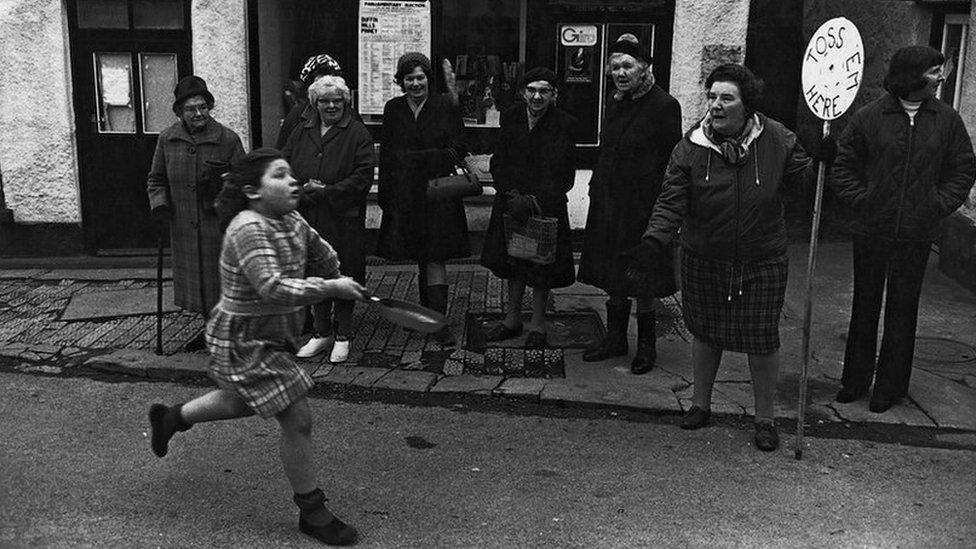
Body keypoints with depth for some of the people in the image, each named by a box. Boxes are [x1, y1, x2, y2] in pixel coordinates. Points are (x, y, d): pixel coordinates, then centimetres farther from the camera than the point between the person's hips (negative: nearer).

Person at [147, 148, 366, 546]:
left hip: (270, 337, 9)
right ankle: (311, 512, 10)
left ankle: (170, 417, 54)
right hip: (245, 341, -9)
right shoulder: (249, 229, -26)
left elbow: (324, 256, 18)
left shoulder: (292, 223, 0)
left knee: (242, 403, 31)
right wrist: (329, 288, -34)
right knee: (297, 420, -6)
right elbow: (273, 289, -37)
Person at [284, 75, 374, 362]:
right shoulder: (301, 132, 11)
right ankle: (322, 333, 25)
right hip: (307, 220, 4)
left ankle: (342, 336, 17)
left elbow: (363, 177, -10)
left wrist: (325, 193, -16)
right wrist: (303, 189, -10)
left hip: (344, 220, -4)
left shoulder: (357, 134, -3)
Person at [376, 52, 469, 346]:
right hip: (404, 195, 3)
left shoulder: (445, 107, 0)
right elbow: (385, 153, 9)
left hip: (437, 192, -3)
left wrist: (420, 159, -15)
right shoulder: (393, 109, 8)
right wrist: (385, 194, 3)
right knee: (421, 259, 10)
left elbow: (458, 150, -3)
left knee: (434, 258, -8)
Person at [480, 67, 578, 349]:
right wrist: (512, 195, -12)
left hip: (547, 206, -3)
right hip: (511, 203, 4)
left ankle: (538, 323, 19)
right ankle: (512, 319, 27)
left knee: (542, 265, 4)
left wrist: (535, 200, -20)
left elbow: (565, 177, -12)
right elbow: (498, 163, 2)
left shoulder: (564, 124, -11)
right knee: (512, 261, 13)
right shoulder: (510, 118, 0)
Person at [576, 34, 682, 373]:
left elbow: (671, 162, -13)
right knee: (612, 277, 13)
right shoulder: (615, 103, 10)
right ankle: (615, 338, 27)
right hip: (609, 204, 7)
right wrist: (596, 190, 11)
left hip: (643, 205, -7)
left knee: (640, 281, 3)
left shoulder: (663, 106, -12)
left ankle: (647, 345, 19)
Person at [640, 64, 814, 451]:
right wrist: (655, 239, -29)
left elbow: (804, 180, 3)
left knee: (762, 340, 3)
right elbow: (671, 202, -14)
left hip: (762, 262, 0)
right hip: (704, 260, 1)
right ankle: (701, 403, 36)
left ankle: (765, 418, 23)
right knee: (705, 333, 15)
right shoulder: (691, 147, -9)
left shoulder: (776, 140, -7)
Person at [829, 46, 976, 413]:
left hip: (916, 236, 1)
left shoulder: (946, 120, 2)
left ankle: (891, 386, 20)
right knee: (864, 307, 10)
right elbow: (842, 167, 4)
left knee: (902, 311, 8)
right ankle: (855, 380, 23)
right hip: (872, 231, -1)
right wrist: (861, 199, -5)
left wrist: (939, 205, -1)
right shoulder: (869, 117, -4)